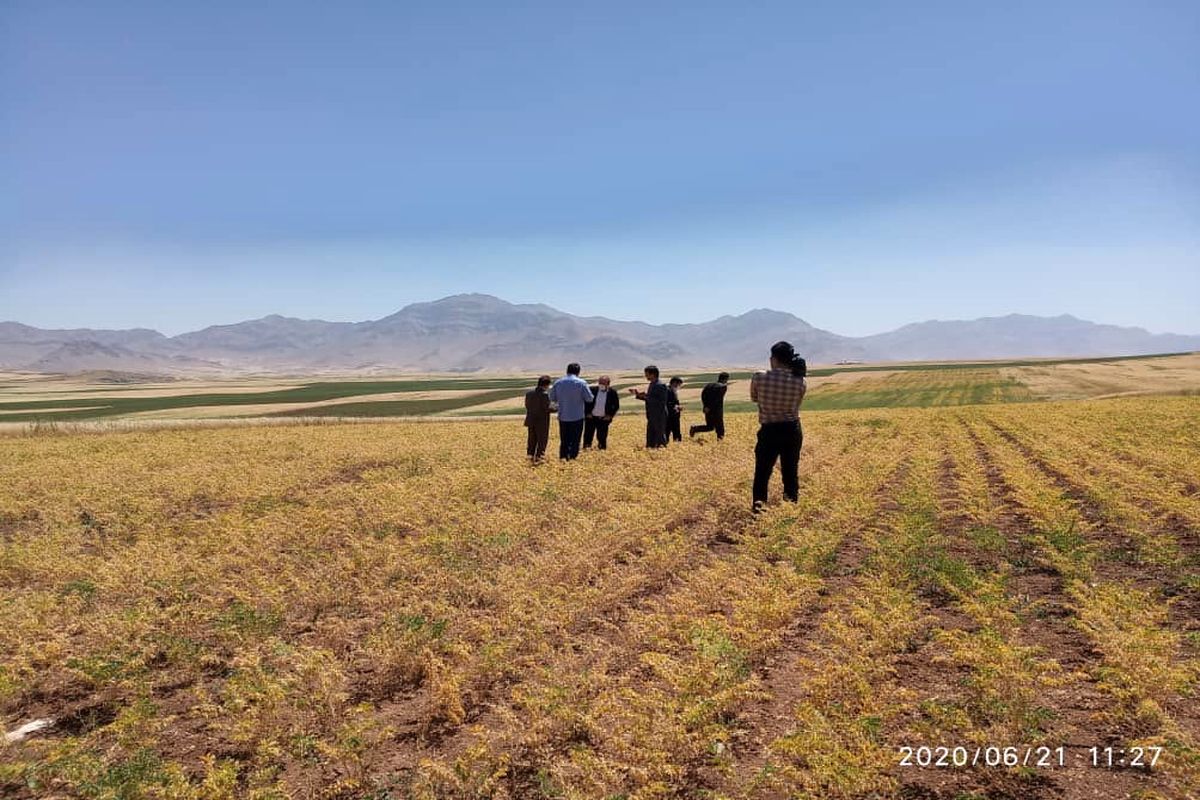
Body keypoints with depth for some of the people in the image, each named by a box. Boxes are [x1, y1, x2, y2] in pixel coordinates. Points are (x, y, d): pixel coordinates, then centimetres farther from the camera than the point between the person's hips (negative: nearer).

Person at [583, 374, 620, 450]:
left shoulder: (612, 393, -4)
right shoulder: (592, 390, -5)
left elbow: (616, 406, 5)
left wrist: (610, 415, -4)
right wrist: (587, 413, -3)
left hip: (603, 419, 0)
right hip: (591, 418, 0)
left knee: (602, 437, 4)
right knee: (588, 435, 3)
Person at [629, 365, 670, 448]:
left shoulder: (661, 385, -16)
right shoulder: (651, 384, 13)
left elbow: (660, 402, -23)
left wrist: (645, 395, -23)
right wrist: (637, 394, 8)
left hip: (659, 416, -10)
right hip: (651, 416, 10)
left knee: (660, 441, -4)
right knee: (650, 442, 13)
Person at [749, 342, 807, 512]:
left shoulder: (759, 378, -13)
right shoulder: (800, 382, -9)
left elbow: (754, 398, 4)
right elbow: (796, 404, 4)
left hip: (769, 431, -2)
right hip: (792, 430, 2)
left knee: (762, 470, 11)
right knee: (791, 471, 16)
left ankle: (759, 500, -3)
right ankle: (792, 504, 24)